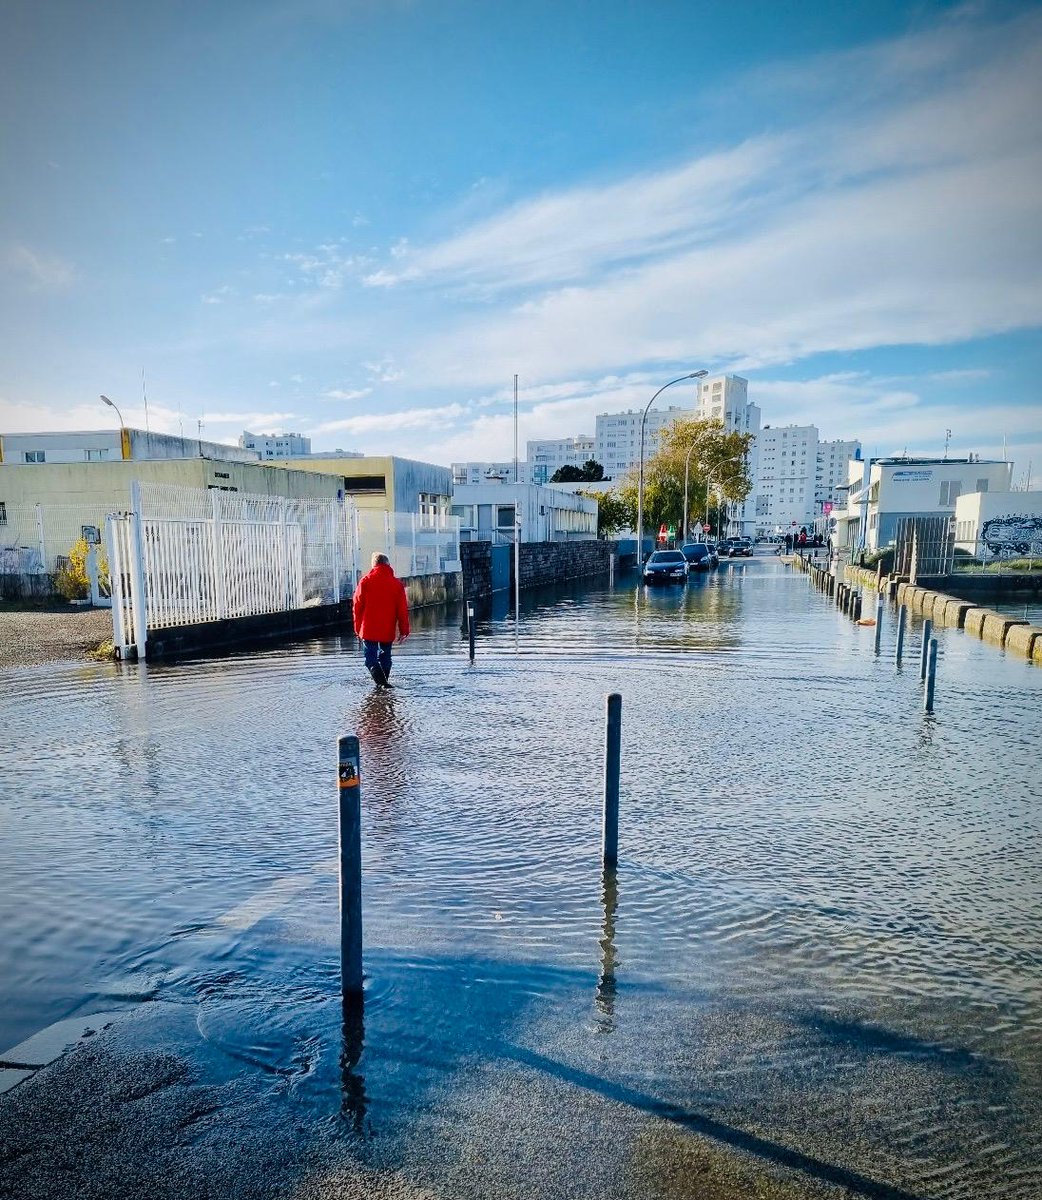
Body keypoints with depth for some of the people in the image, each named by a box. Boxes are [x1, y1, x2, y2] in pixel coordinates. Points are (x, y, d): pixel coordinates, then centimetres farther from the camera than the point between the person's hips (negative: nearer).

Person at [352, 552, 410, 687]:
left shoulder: (365, 581, -2)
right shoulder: (397, 583, 2)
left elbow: (357, 606, 0)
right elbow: (402, 610, 1)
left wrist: (357, 628, 9)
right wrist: (404, 631, 6)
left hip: (368, 630, -2)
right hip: (388, 630, 2)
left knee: (371, 659, -2)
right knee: (385, 658, 16)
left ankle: (382, 682, -21)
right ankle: (383, 682, 17)